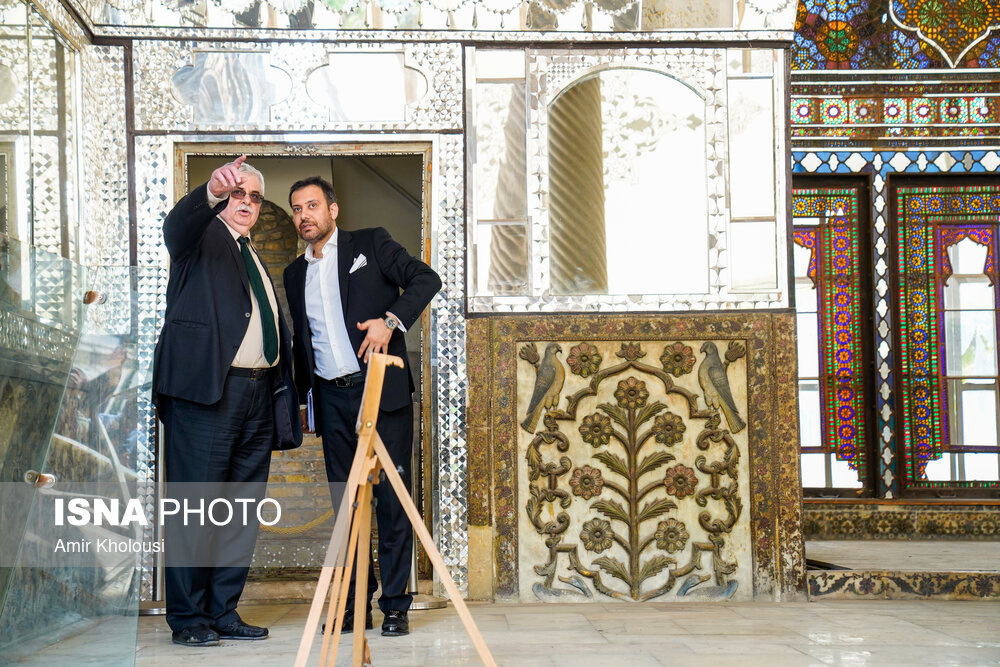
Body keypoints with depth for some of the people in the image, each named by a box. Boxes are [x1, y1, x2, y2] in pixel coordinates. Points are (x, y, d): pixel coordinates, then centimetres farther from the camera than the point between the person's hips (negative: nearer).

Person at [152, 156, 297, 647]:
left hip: (257, 393, 8)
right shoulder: (202, 235, 5)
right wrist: (212, 191, -41)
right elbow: (176, 223, -20)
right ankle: (188, 618, 1)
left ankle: (223, 611, 14)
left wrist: (286, 381, 13)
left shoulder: (255, 258, 26)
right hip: (207, 388, -7)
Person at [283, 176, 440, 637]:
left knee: (392, 499, -4)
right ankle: (354, 604, 11)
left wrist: (391, 320, -20)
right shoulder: (295, 274, 18)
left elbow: (426, 278, -6)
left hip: (381, 390, -5)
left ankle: (395, 605, 1)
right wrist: (300, 397, 20)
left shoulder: (371, 244, 4)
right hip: (332, 400, 5)